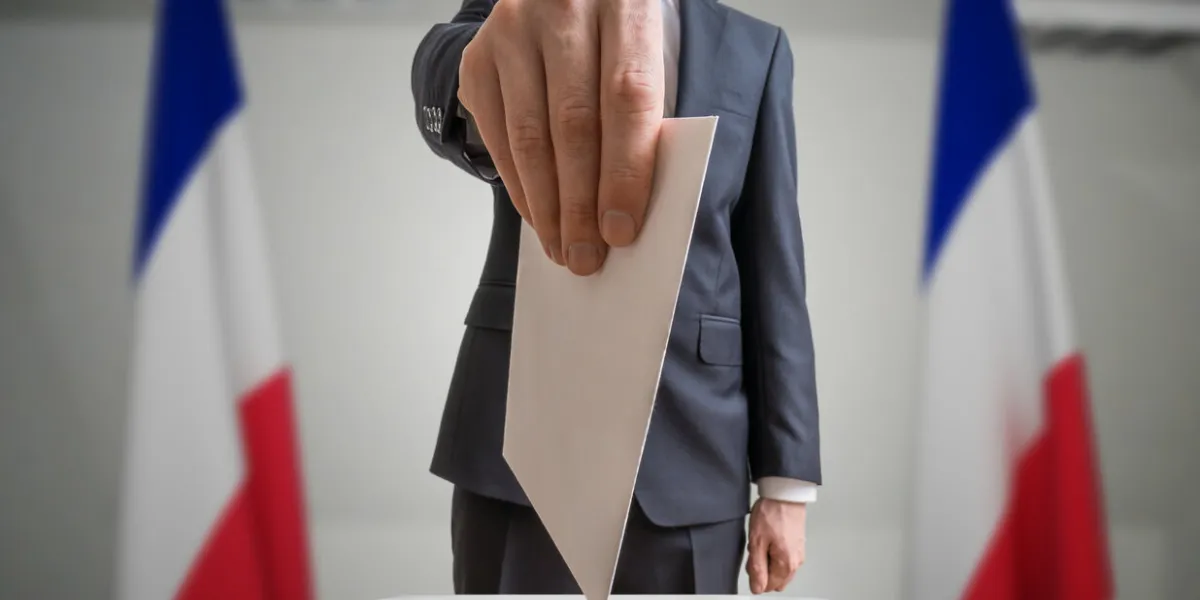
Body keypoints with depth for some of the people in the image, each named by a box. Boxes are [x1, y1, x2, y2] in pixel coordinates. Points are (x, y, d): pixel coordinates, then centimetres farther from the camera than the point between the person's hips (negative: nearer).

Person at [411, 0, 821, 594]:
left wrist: (787, 483, 1)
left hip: (687, 455, 1)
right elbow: (438, 68, -17)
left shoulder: (757, 50, 9)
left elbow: (774, 276, 6)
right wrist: (495, 59, -41)